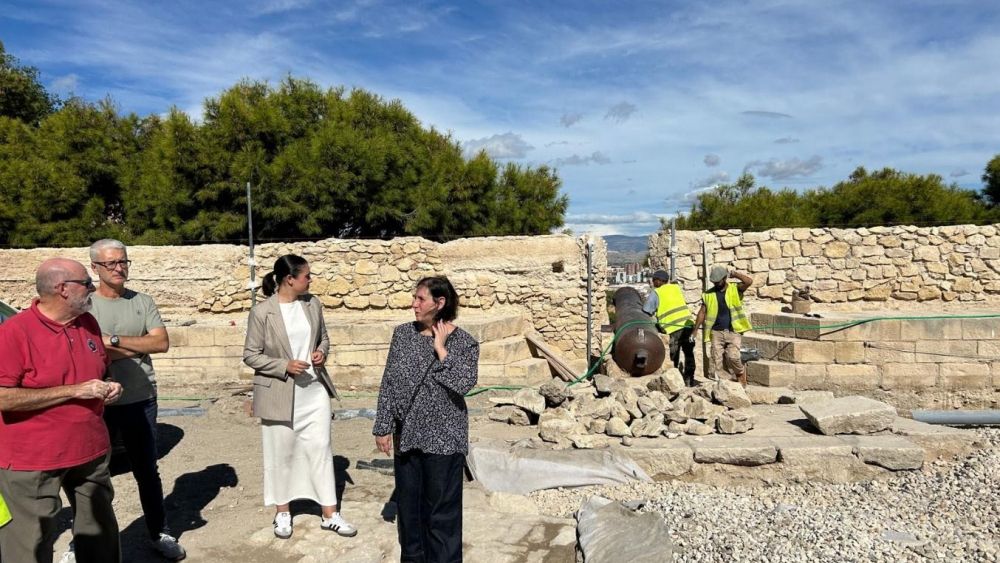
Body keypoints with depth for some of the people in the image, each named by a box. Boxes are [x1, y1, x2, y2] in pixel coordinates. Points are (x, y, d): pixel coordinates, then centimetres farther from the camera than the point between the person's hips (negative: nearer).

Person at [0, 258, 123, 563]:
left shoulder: (88, 323, 4)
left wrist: (109, 388, -2)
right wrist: (74, 390, -22)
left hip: (91, 449, 6)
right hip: (32, 460, -6)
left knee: (102, 537, 18)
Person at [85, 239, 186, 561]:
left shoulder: (143, 302, 2)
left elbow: (162, 343, -9)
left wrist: (113, 341, -15)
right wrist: (137, 347, -14)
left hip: (140, 401, 2)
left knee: (147, 471, 14)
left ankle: (160, 534, 27)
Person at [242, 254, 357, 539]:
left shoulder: (313, 304, 1)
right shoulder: (262, 312, -13)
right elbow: (250, 355, -8)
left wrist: (322, 351, -8)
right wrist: (285, 366, -20)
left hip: (314, 390, 4)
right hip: (279, 394, -4)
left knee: (320, 448, 7)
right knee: (281, 452, 11)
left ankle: (330, 514, 17)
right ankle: (282, 511, 31)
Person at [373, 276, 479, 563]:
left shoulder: (464, 342, -8)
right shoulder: (403, 333, 2)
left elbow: (463, 384, -21)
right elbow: (389, 382, 3)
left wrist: (441, 349, -18)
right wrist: (383, 426, 1)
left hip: (443, 438, -4)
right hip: (407, 435, 4)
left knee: (442, 507, 6)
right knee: (408, 503, 16)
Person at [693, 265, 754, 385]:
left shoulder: (735, 289, 2)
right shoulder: (708, 294, 8)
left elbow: (749, 281, -16)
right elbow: (702, 312, 9)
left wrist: (734, 274, -6)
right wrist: (695, 331, 6)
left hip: (733, 331, -2)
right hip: (717, 332, 2)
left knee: (733, 356, -13)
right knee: (716, 359, -1)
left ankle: (741, 377, 14)